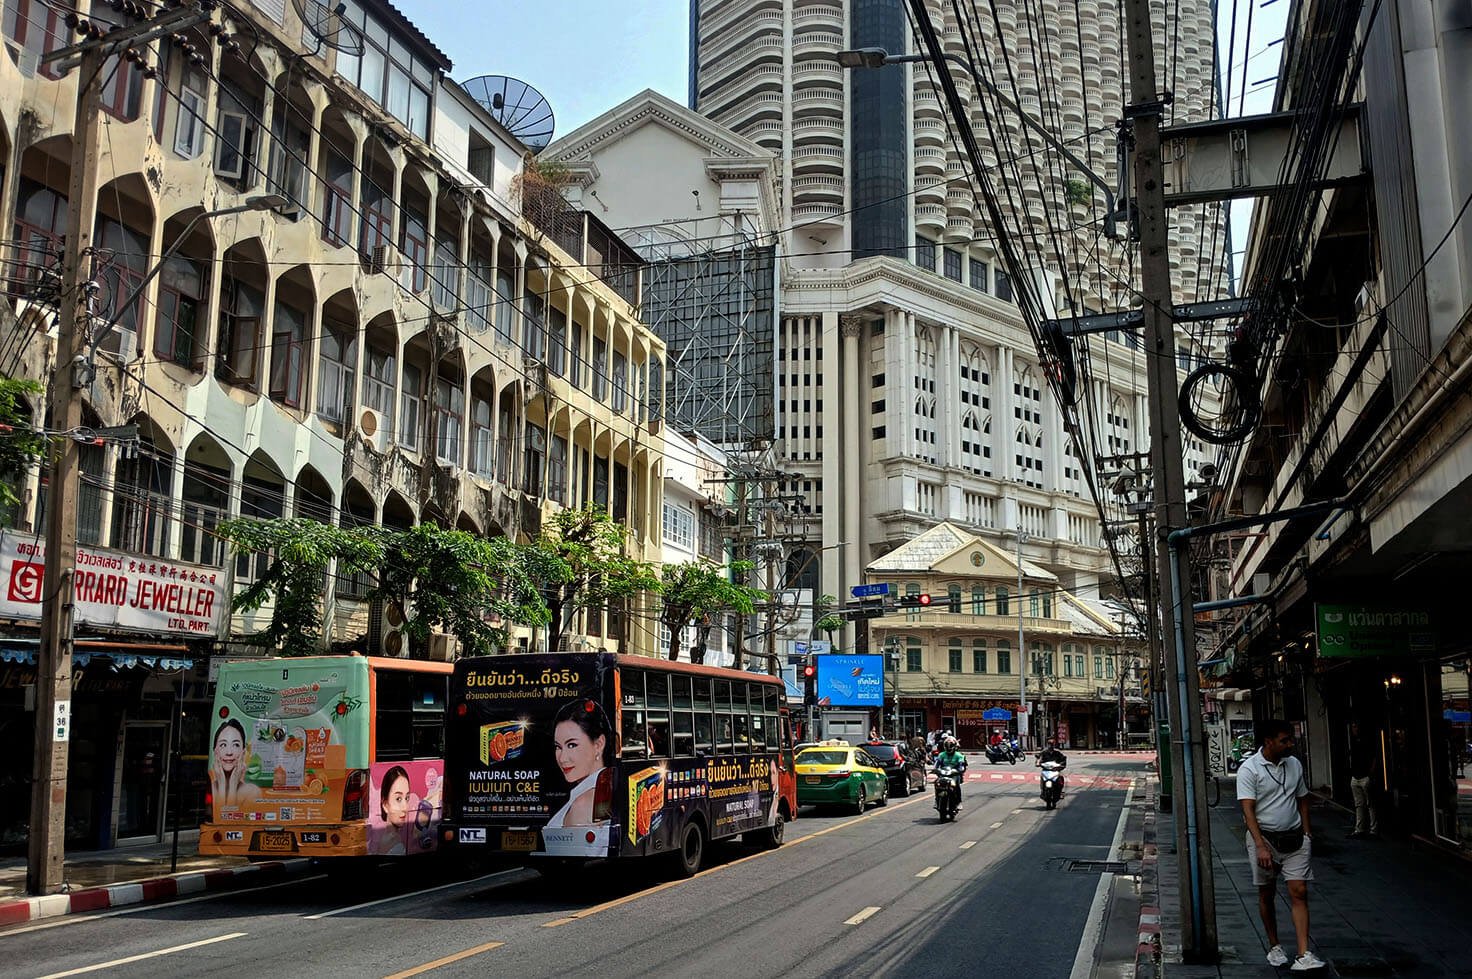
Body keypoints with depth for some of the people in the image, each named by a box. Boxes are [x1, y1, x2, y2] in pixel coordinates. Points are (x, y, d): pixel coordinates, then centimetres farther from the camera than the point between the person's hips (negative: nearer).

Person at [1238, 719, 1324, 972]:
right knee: (1266, 895, 9)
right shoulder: (1249, 769, -12)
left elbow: (1302, 799, 16)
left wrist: (1306, 833, 10)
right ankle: (1274, 947, 25)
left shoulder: (1294, 764, 5)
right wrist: (1261, 846, -26)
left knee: (1299, 892, -6)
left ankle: (1303, 956, -10)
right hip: (1264, 837, -3)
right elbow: (1248, 809, -18)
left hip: (1294, 837, 4)